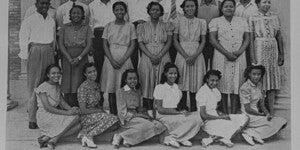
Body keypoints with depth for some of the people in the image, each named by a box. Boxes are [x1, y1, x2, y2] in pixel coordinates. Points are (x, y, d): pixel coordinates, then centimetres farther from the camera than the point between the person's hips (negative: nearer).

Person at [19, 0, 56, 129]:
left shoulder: (52, 21, 15)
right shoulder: (29, 21, 0)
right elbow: (23, 40, 0)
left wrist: (53, 53, 14)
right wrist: (26, 56, -5)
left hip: (49, 53, 5)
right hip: (35, 52, -5)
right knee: (34, 86, -5)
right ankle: (32, 119, -2)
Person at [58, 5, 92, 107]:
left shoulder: (86, 28, 6)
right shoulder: (65, 28, 9)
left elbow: (89, 45, -1)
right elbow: (61, 45, 3)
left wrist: (79, 58, -12)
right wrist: (70, 58, -10)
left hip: (82, 58, -1)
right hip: (67, 58, 1)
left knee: (78, 83, -8)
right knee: (67, 83, -3)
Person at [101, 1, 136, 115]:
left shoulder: (130, 26, 7)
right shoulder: (108, 26, 10)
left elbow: (132, 45, 2)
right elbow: (105, 45, 5)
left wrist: (122, 60, -11)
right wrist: (112, 60, -10)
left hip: (125, 59, -1)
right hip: (110, 59, 1)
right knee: (111, 88, -1)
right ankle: (112, 114, 5)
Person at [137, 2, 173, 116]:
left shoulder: (166, 26, 10)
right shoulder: (142, 27, 10)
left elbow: (169, 43, 2)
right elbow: (141, 43, 2)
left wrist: (159, 56, -12)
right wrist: (151, 56, -12)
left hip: (163, 58, 0)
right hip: (147, 58, 0)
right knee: (147, 84, -3)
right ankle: (148, 111, 1)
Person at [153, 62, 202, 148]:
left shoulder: (177, 87, 15)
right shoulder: (160, 88, -4)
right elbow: (160, 109, -10)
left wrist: (183, 111, -10)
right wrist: (177, 112, -17)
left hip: (177, 115, 6)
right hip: (164, 117, -6)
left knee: (197, 115, -19)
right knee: (192, 119, -27)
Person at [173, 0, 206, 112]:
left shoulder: (202, 22, 9)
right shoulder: (178, 21, 4)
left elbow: (203, 41, 5)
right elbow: (175, 40, 0)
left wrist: (195, 56, -10)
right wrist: (185, 56, -10)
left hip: (197, 55, 1)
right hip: (182, 54, -1)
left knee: (196, 83, 0)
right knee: (182, 83, -2)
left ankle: (194, 110, 8)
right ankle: (181, 110, 5)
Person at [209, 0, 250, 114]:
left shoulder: (242, 21, 15)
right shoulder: (215, 21, 6)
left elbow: (247, 39, 9)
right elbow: (212, 39, -4)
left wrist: (239, 51, -9)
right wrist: (226, 53, -13)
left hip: (239, 57, 2)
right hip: (221, 56, -2)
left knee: (236, 83, -1)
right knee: (222, 83, -4)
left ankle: (234, 112, 2)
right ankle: (224, 112, 3)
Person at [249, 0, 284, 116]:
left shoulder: (274, 17, 9)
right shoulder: (253, 18, -1)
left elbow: (279, 36, 10)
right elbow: (251, 39, -4)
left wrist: (282, 54, 6)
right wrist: (253, 58, -11)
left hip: (273, 50, 4)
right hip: (259, 49, -4)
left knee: (273, 78, 4)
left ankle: (271, 110, 11)